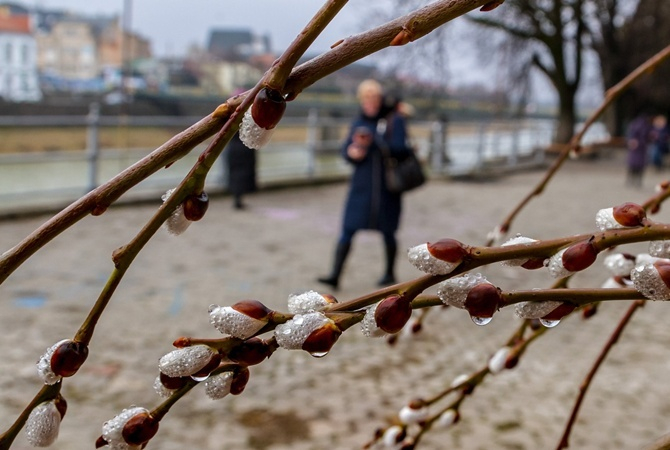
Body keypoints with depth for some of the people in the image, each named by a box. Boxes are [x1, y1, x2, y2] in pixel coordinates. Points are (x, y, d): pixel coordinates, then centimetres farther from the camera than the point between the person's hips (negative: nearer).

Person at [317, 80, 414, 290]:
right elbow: (345, 149, 10)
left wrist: (373, 141, -27)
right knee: (347, 230, -5)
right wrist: (351, 151, -13)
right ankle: (335, 275, -5)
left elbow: (399, 148, -15)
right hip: (361, 184, 3)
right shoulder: (359, 122, 9)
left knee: (387, 231, 8)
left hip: (387, 185, -3)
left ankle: (390, 273, 26)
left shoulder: (394, 120, -4)